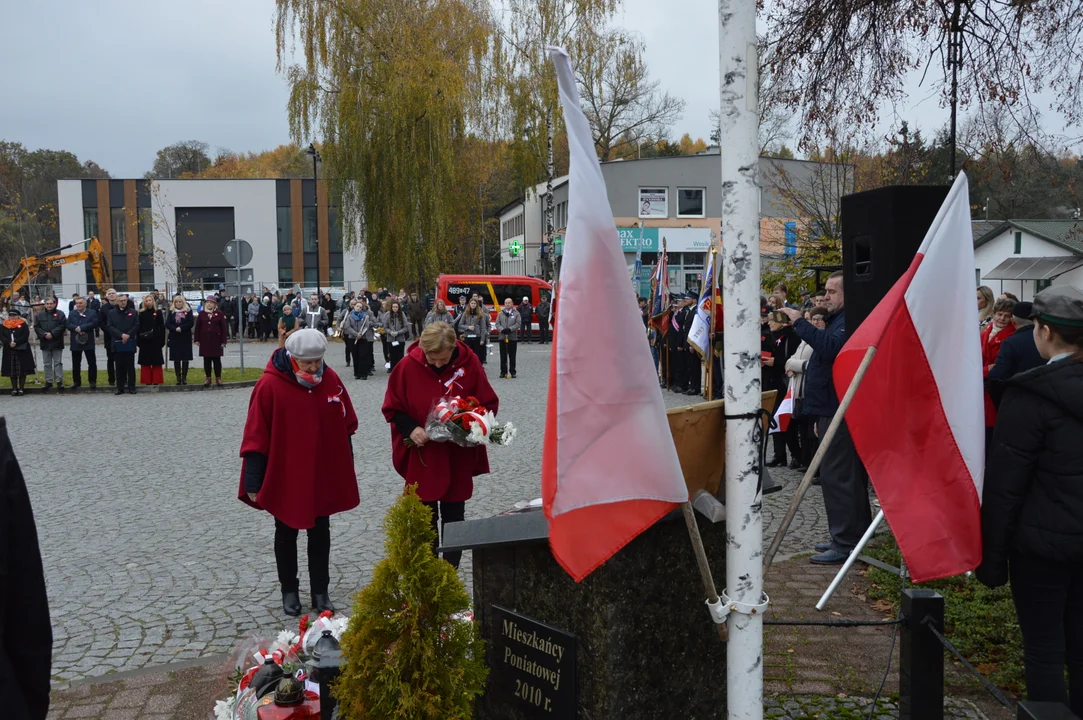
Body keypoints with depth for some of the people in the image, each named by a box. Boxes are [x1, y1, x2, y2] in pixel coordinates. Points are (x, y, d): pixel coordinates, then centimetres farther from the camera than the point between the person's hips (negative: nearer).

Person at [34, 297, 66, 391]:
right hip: (45, 342, 3)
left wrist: (52, 333, -16)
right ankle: (48, 381, 14)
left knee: (58, 362, 1)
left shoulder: (60, 314, -1)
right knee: (47, 363, 8)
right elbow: (36, 327, 3)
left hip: (57, 342, -3)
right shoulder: (40, 315, 8)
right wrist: (44, 335, -12)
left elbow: (63, 326, -9)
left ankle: (59, 381, 4)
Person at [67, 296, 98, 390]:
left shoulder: (92, 313, 0)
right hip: (75, 342, 3)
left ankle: (92, 381, 10)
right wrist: (76, 328, -18)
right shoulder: (72, 313, 11)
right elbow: (68, 325, 0)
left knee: (92, 363, 1)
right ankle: (76, 381, 18)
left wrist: (81, 328, -18)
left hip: (88, 342, -3)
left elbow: (94, 323, -15)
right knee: (76, 363, 9)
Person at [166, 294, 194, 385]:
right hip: (174, 338, 1)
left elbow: (191, 323, -7)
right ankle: (178, 378, 6)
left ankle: (184, 378, 7)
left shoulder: (188, 311, 2)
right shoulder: (171, 312, 7)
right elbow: (167, 324, 0)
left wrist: (181, 328, -16)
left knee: (185, 359, 0)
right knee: (176, 359, 1)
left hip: (186, 338, -1)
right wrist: (175, 328, -16)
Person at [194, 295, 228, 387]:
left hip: (216, 340, -2)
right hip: (204, 341, 2)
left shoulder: (219, 313, 0)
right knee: (206, 360, 5)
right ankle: (208, 378, 12)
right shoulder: (201, 313, 4)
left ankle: (218, 378, 10)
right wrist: (197, 339, 1)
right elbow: (197, 327, 6)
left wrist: (223, 341, -5)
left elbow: (224, 328, -1)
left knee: (216, 359, 3)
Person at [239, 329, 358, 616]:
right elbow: (255, 436, -13)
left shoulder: (330, 379, -5)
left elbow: (346, 426, 5)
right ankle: (289, 590, 30)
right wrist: (253, 481, -12)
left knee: (321, 533, 14)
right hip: (284, 478, -3)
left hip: (324, 477, 3)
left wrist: (346, 469, 8)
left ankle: (321, 591, 27)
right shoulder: (270, 385, -17)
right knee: (286, 534, 14)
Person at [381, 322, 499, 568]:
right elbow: (392, 408, -1)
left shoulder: (469, 363, -11)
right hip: (421, 458, 0)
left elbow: (489, 405, -1)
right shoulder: (408, 366, -12)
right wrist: (410, 428, -18)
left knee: (453, 517, 12)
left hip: (458, 457, 0)